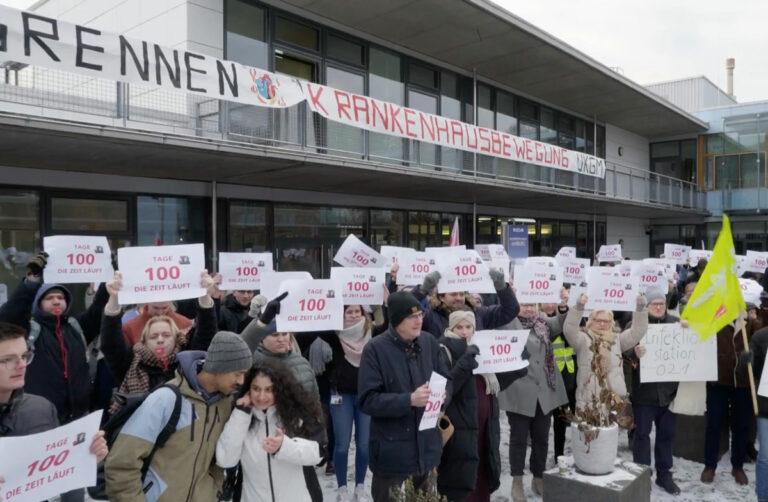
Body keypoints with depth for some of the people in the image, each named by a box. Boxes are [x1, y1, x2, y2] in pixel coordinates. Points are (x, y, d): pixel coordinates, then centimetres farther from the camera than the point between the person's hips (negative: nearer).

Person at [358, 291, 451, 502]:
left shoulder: (430, 342, 2)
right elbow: (367, 400, -16)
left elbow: (447, 380, 12)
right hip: (391, 452, -5)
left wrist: (441, 393, -12)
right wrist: (409, 400, -25)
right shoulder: (376, 349, -13)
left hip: (427, 448, 5)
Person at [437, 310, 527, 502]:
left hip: (485, 428, 6)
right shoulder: (444, 352, -9)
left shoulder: (480, 348, 11)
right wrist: (465, 362, -29)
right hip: (460, 430, -6)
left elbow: (496, 383, 15)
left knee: (482, 480, 13)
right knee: (462, 484, -2)